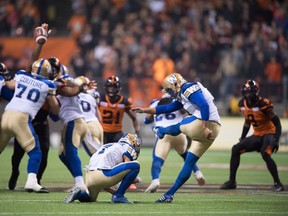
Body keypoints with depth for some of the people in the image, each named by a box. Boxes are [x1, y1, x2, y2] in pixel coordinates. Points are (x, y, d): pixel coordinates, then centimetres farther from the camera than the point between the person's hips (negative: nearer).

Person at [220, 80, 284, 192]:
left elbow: (277, 123, -19)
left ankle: (277, 183, -21)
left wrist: (276, 140, -28)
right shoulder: (243, 104, -1)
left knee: (265, 154, -33)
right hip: (257, 135, 8)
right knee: (236, 149, -2)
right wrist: (242, 138, 17)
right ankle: (232, 181, 6)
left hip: (269, 133, -8)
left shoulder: (262, 104, -22)